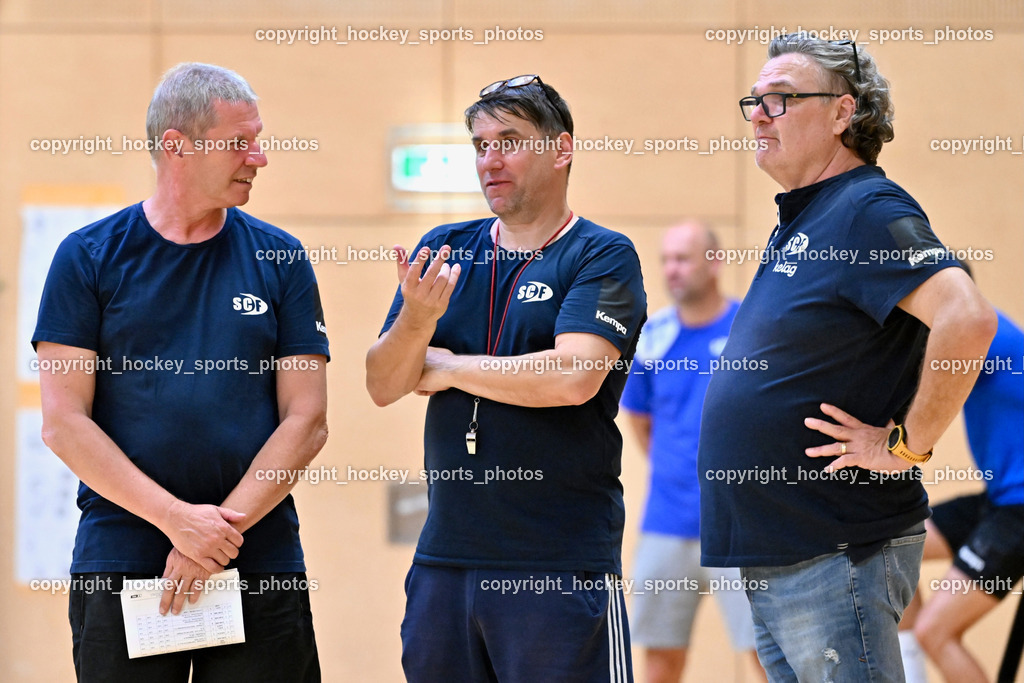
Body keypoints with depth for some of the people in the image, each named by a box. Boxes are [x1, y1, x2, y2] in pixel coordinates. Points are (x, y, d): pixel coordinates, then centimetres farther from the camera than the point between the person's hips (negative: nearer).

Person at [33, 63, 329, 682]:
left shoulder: (278, 258, 6)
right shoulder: (89, 258, 2)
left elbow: (307, 422, 1)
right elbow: (64, 422, -4)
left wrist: (221, 528, -10)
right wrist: (177, 519, -13)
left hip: (262, 565, 1)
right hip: (119, 564, -1)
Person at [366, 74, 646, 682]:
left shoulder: (604, 258, -3)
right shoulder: (444, 250, 12)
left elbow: (573, 378, -18)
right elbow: (382, 387, 7)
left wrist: (446, 368, -5)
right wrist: (416, 319, -15)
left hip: (561, 564, -5)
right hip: (444, 557, 5)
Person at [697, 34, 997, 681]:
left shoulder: (870, 210, -13)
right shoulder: (797, 222, 18)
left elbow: (969, 318, -29)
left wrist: (907, 445, -22)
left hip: (835, 556, -10)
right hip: (771, 560, 10)